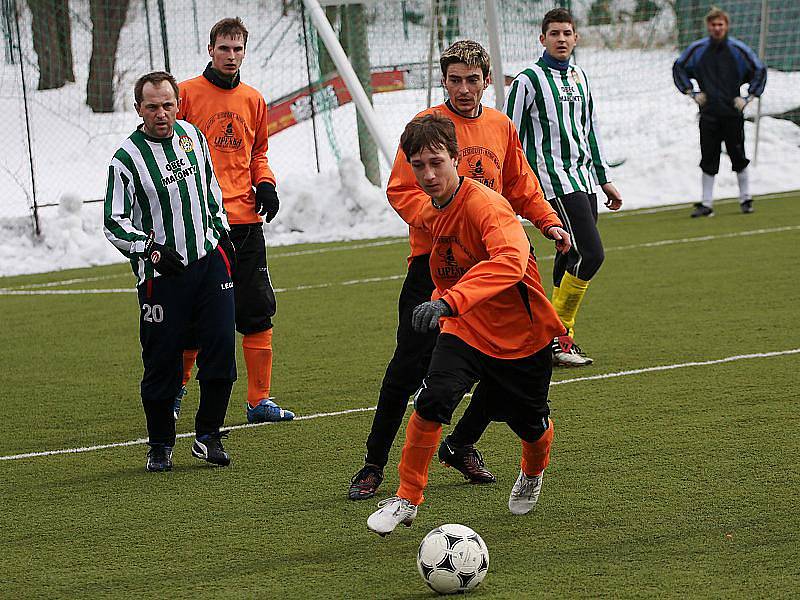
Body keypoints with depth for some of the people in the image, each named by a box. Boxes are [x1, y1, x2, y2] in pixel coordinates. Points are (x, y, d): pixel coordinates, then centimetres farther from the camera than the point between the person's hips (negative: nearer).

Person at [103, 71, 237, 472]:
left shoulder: (191, 135, 6)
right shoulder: (127, 159, -11)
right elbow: (115, 223, -11)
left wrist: (222, 233, 24)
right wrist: (152, 251, -25)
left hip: (210, 259, 4)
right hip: (161, 273, -4)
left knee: (221, 348, -3)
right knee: (161, 362, -1)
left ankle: (208, 436, 11)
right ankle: (160, 445, 16)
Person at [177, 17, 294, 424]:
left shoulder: (253, 100, 12)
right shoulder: (187, 94, -2)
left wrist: (265, 184, 5)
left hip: (245, 221, 4)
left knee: (257, 313, 2)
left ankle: (260, 401, 8)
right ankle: (176, 391, 18)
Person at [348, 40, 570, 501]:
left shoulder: (502, 127, 11)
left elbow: (521, 187, 22)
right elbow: (401, 190, -8)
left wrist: (549, 222, 7)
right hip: (434, 260, -5)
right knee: (411, 366, -9)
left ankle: (461, 445, 23)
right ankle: (374, 465, 2)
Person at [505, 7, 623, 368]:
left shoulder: (579, 78, 16)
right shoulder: (528, 80, -5)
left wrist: (604, 179, 25)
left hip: (583, 177, 7)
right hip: (554, 177, -7)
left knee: (571, 258, 6)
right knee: (590, 254, -16)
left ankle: (559, 340, 12)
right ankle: (558, 337, -10)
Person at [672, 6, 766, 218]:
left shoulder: (738, 49, -3)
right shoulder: (697, 49, 1)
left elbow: (760, 71, 7)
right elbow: (679, 68, 16)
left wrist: (748, 97, 1)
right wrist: (691, 92, 7)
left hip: (733, 113, -1)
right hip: (708, 114, 1)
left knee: (739, 158, 4)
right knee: (708, 161, 2)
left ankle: (745, 199, 18)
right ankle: (706, 204, 6)